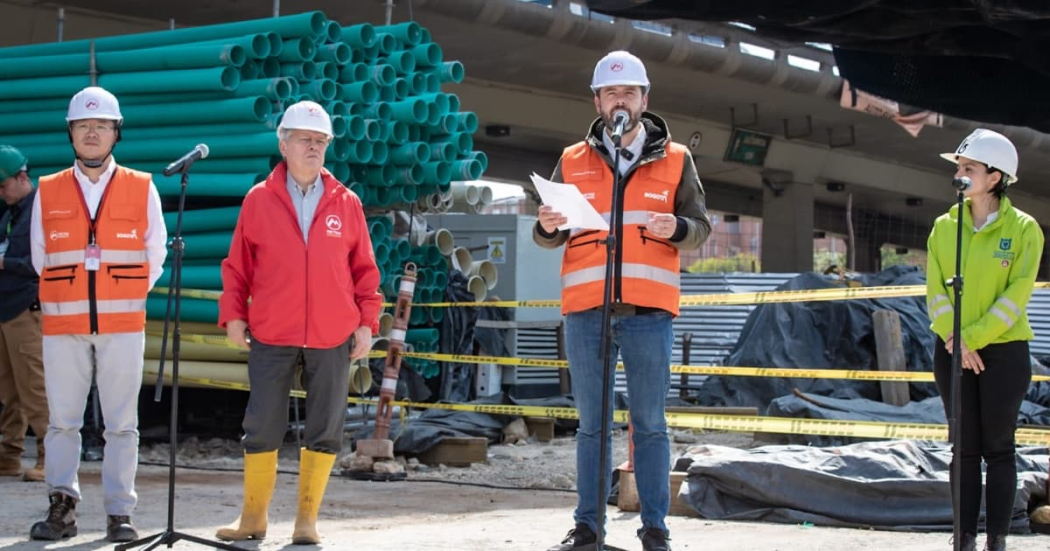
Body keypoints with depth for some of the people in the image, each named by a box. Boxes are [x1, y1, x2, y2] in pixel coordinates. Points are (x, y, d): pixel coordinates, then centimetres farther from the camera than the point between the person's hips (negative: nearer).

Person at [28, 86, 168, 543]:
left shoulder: (142, 188, 4)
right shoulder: (48, 191, 7)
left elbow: (155, 255, 11)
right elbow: (40, 257, 13)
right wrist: (69, 298, 13)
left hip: (122, 324, -1)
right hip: (62, 323, 1)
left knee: (122, 422, 0)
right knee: (62, 419, 0)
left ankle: (120, 514, 4)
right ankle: (62, 507, 5)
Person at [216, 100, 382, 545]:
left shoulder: (346, 203, 5)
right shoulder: (259, 200, 3)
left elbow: (364, 268, 8)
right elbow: (238, 265, 6)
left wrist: (367, 322, 2)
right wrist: (233, 314, 0)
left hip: (332, 340, 1)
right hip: (271, 337, -1)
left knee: (325, 431, 4)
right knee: (262, 428, 2)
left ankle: (307, 519, 13)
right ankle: (254, 516, 14)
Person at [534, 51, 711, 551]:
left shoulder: (676, 160, 9)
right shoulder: (572, 161, 11)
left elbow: (701, 226, 7)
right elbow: (549, 239, 11)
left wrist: (676, 228, -15)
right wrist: (547, 227, -12)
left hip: (648, 312, -1)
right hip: (586, 311, 1)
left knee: (650, 422, 2)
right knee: (591, 422, 6)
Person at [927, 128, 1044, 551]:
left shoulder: (1023, 229, -7)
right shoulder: (944, 227, 3)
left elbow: (1016, 295, -12)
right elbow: (935, 288, -1)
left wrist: (972, 337, -17)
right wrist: (954, 339, -15)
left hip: (1003, 351, -3)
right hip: (954, 353, 3)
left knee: (999, 448, 3)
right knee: (965, 447, 6)